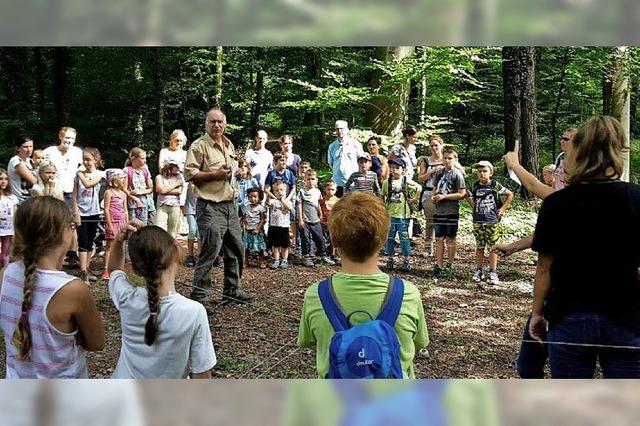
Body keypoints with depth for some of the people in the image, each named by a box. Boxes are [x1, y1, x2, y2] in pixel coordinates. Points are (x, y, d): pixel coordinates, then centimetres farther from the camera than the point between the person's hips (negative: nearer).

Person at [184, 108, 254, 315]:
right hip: (210, 207, -8)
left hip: (230, 204, 8)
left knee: (236, 249, 15)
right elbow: (189, 173, -15)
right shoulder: (199, 146, -8)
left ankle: (232, 290, 30)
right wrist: (215, 175, -20)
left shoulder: (229, 145, 15)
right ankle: (197, 297, -1)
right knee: (209, 252, -10)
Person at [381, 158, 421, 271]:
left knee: (404, 238, 2)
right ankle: (390, 259, 18)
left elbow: (419, 188, 4)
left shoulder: (406, 181, -1)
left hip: (403, 215, -2)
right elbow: (382, 197, 13)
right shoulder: (386, 182, 4)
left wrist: (413, 200, 0)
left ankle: (406, 260, 11)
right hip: (389, 215, 2)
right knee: (389, 238, 7)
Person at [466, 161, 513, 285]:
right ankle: (478, 271, 18)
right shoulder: (475, 186, 5)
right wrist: (468, 196, -3)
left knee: (493, 247, 1)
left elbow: (510, 195, 6)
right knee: (479, 247, 10)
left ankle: (493, 273, 7)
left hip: (492, 221, -3)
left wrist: (502, 209, 2)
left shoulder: (495, 185, -3)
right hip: (478, 221, 3)